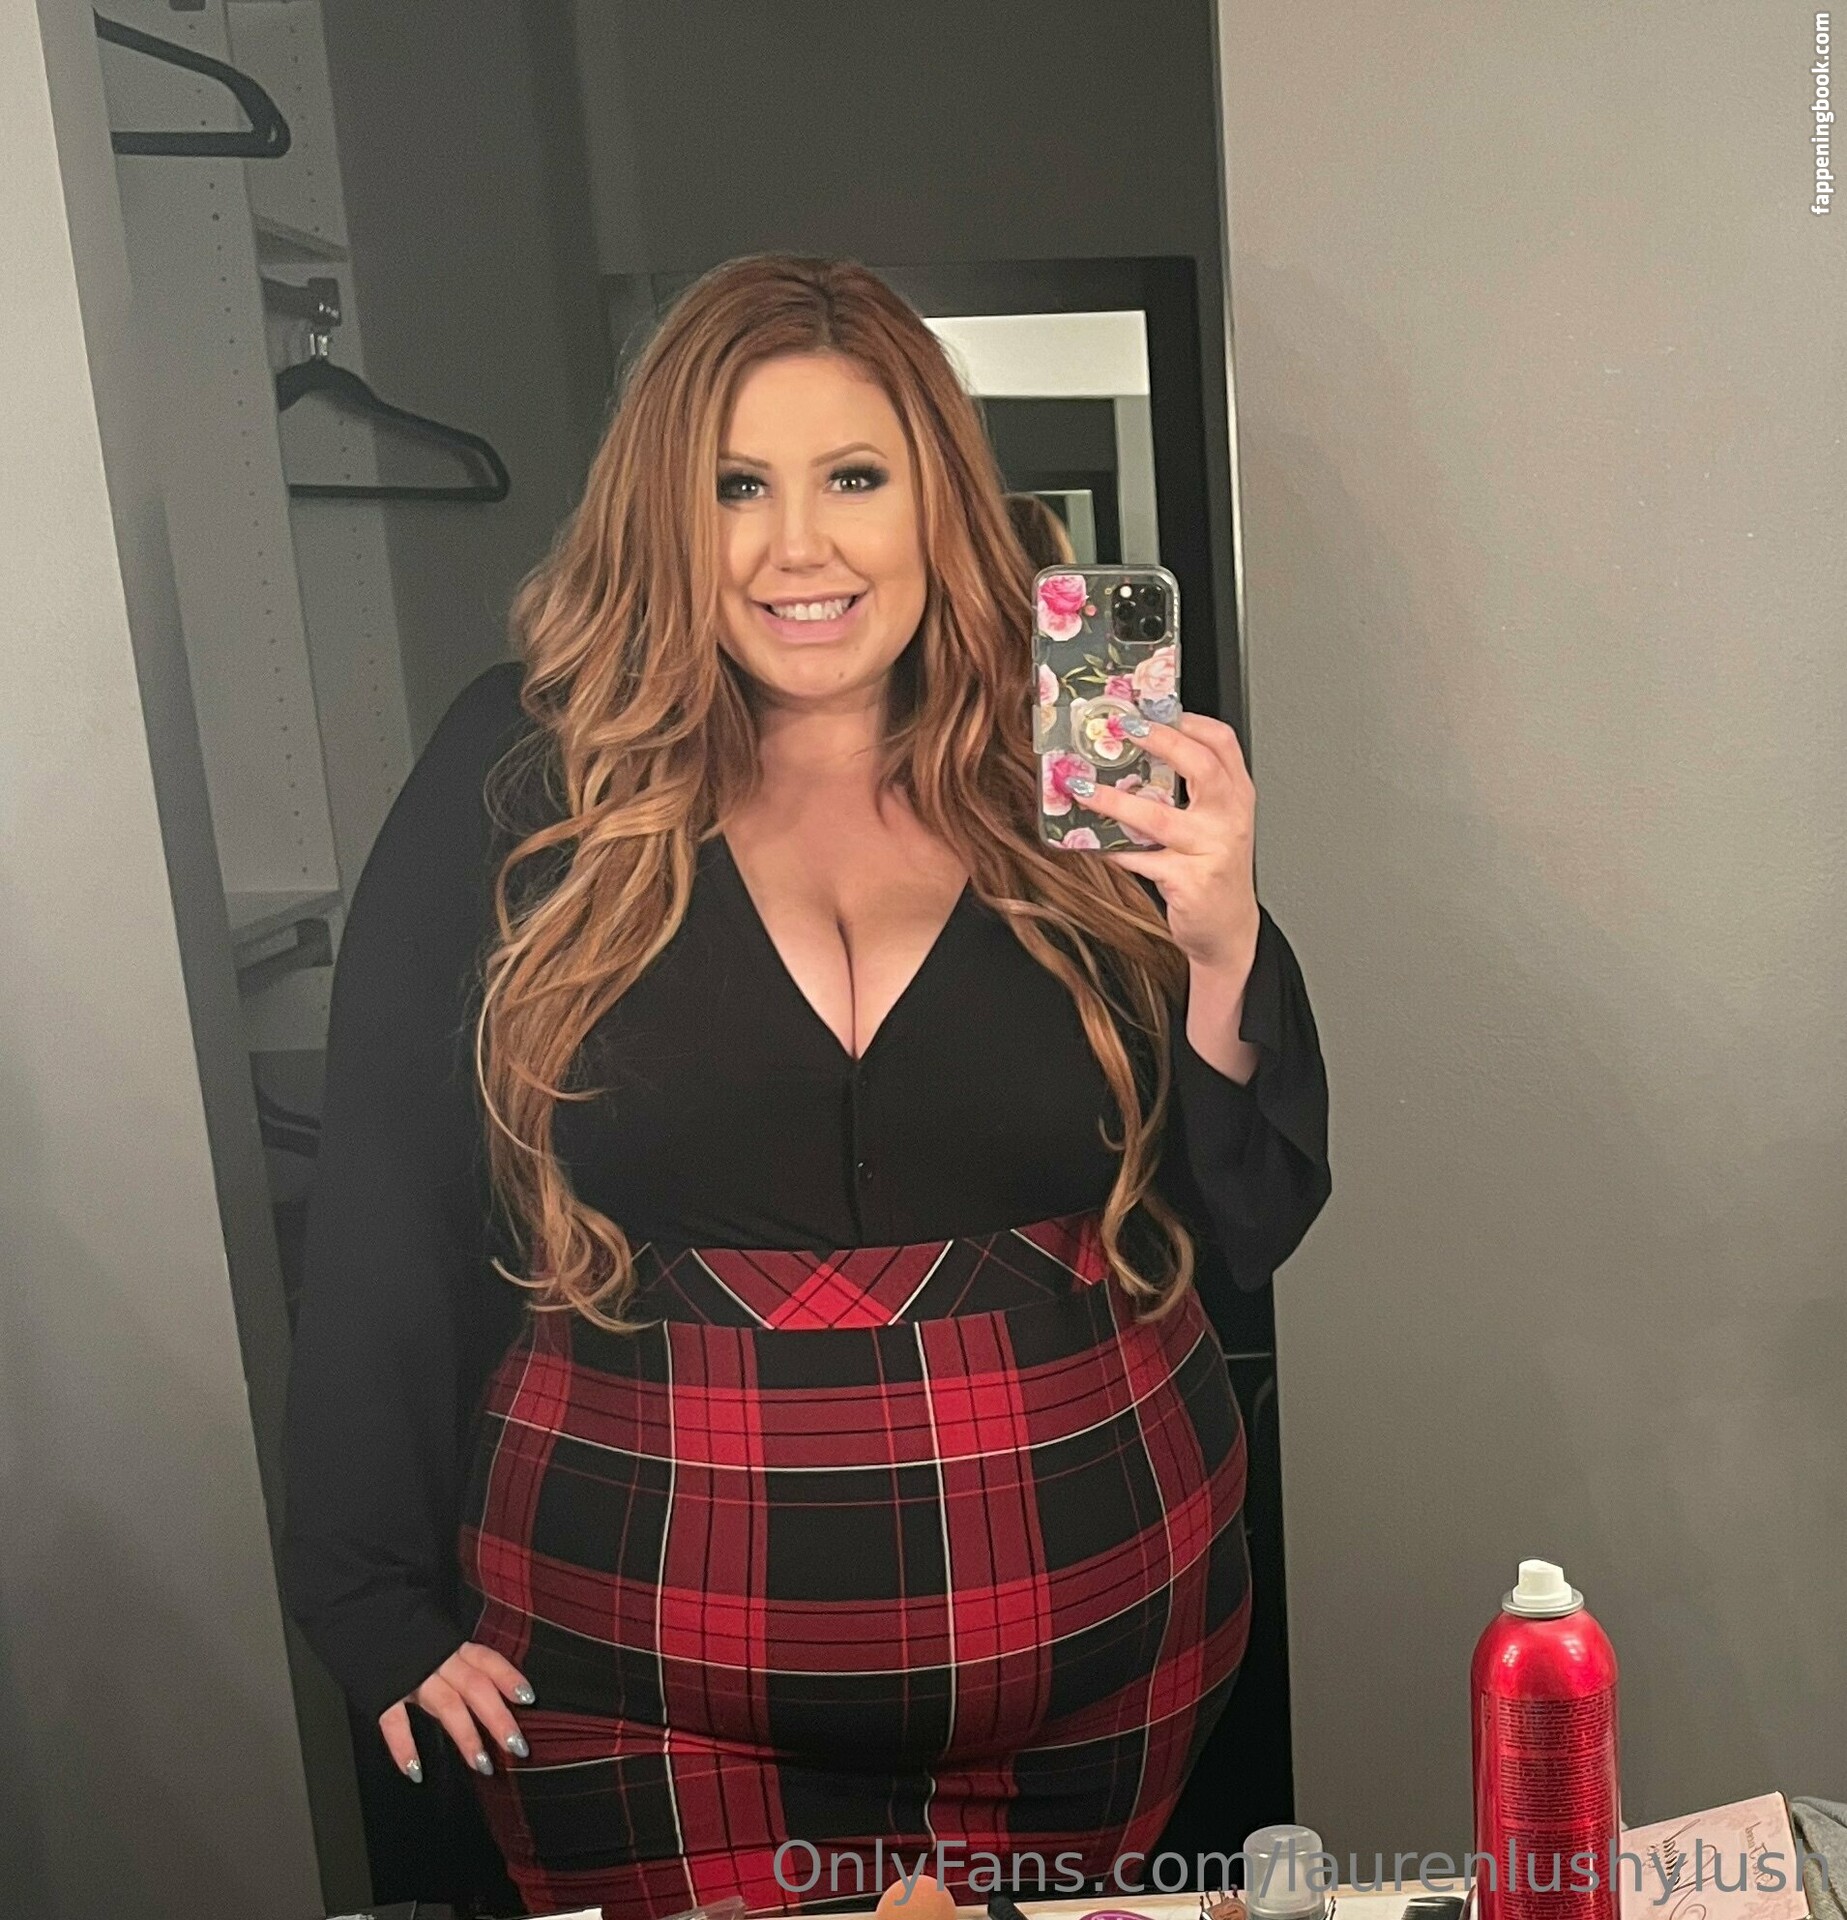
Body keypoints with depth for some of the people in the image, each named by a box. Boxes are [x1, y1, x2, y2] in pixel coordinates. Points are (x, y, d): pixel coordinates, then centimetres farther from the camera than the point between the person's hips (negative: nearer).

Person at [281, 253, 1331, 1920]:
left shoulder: (1078, 786, -3)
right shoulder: (523, 776, -8)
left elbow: (1252, 1226, -2)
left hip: (1091, 1624, 3)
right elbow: (389, 1206, -4)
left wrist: (1222, 948, -18)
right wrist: (379, 1587, -2)